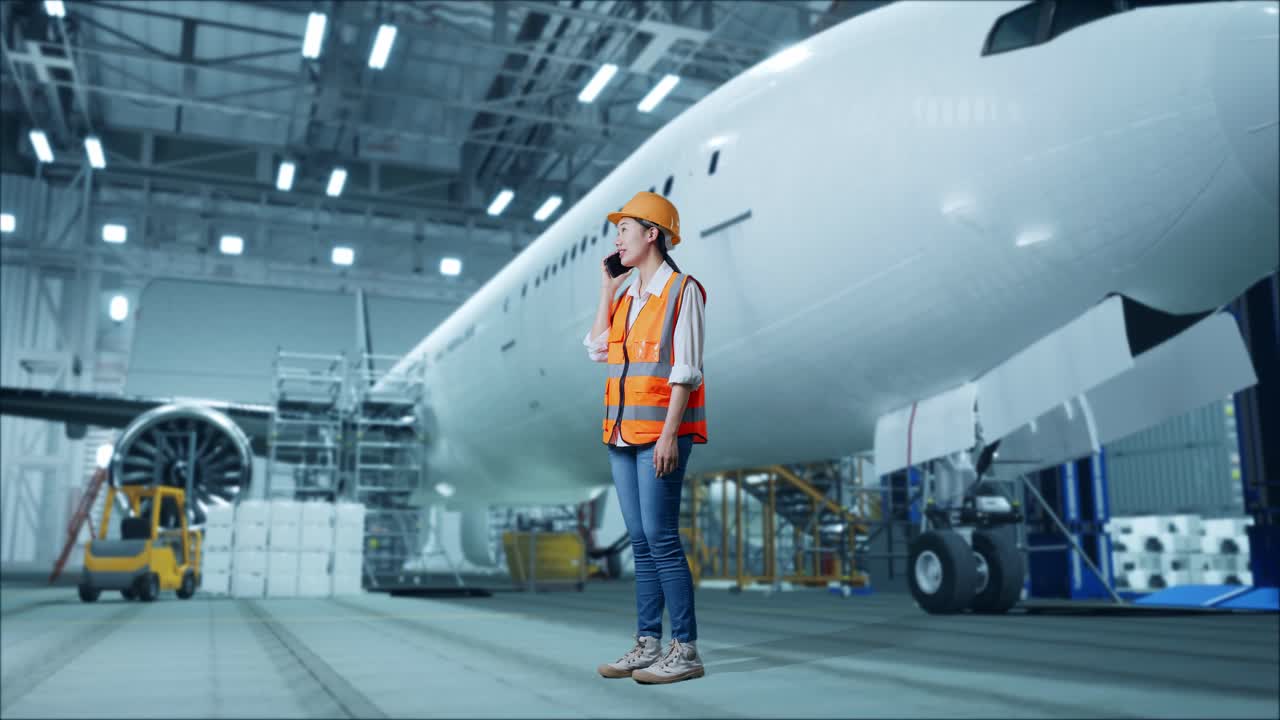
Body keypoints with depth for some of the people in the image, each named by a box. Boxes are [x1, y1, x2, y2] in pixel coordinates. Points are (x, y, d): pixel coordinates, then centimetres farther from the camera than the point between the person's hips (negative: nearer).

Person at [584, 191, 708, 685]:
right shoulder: (627, 296, 18)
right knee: (640, 542, 8)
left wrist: (669, 434, -18)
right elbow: (597, 350, 17)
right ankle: (648, 644, 13)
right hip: (623, 432, 8)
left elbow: (686, 369, -11)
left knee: (661, 538, -9)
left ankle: (686, 649, -2)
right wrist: (606, 289, 15)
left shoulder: (682, 290, -5)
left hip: (661, 430, -7)